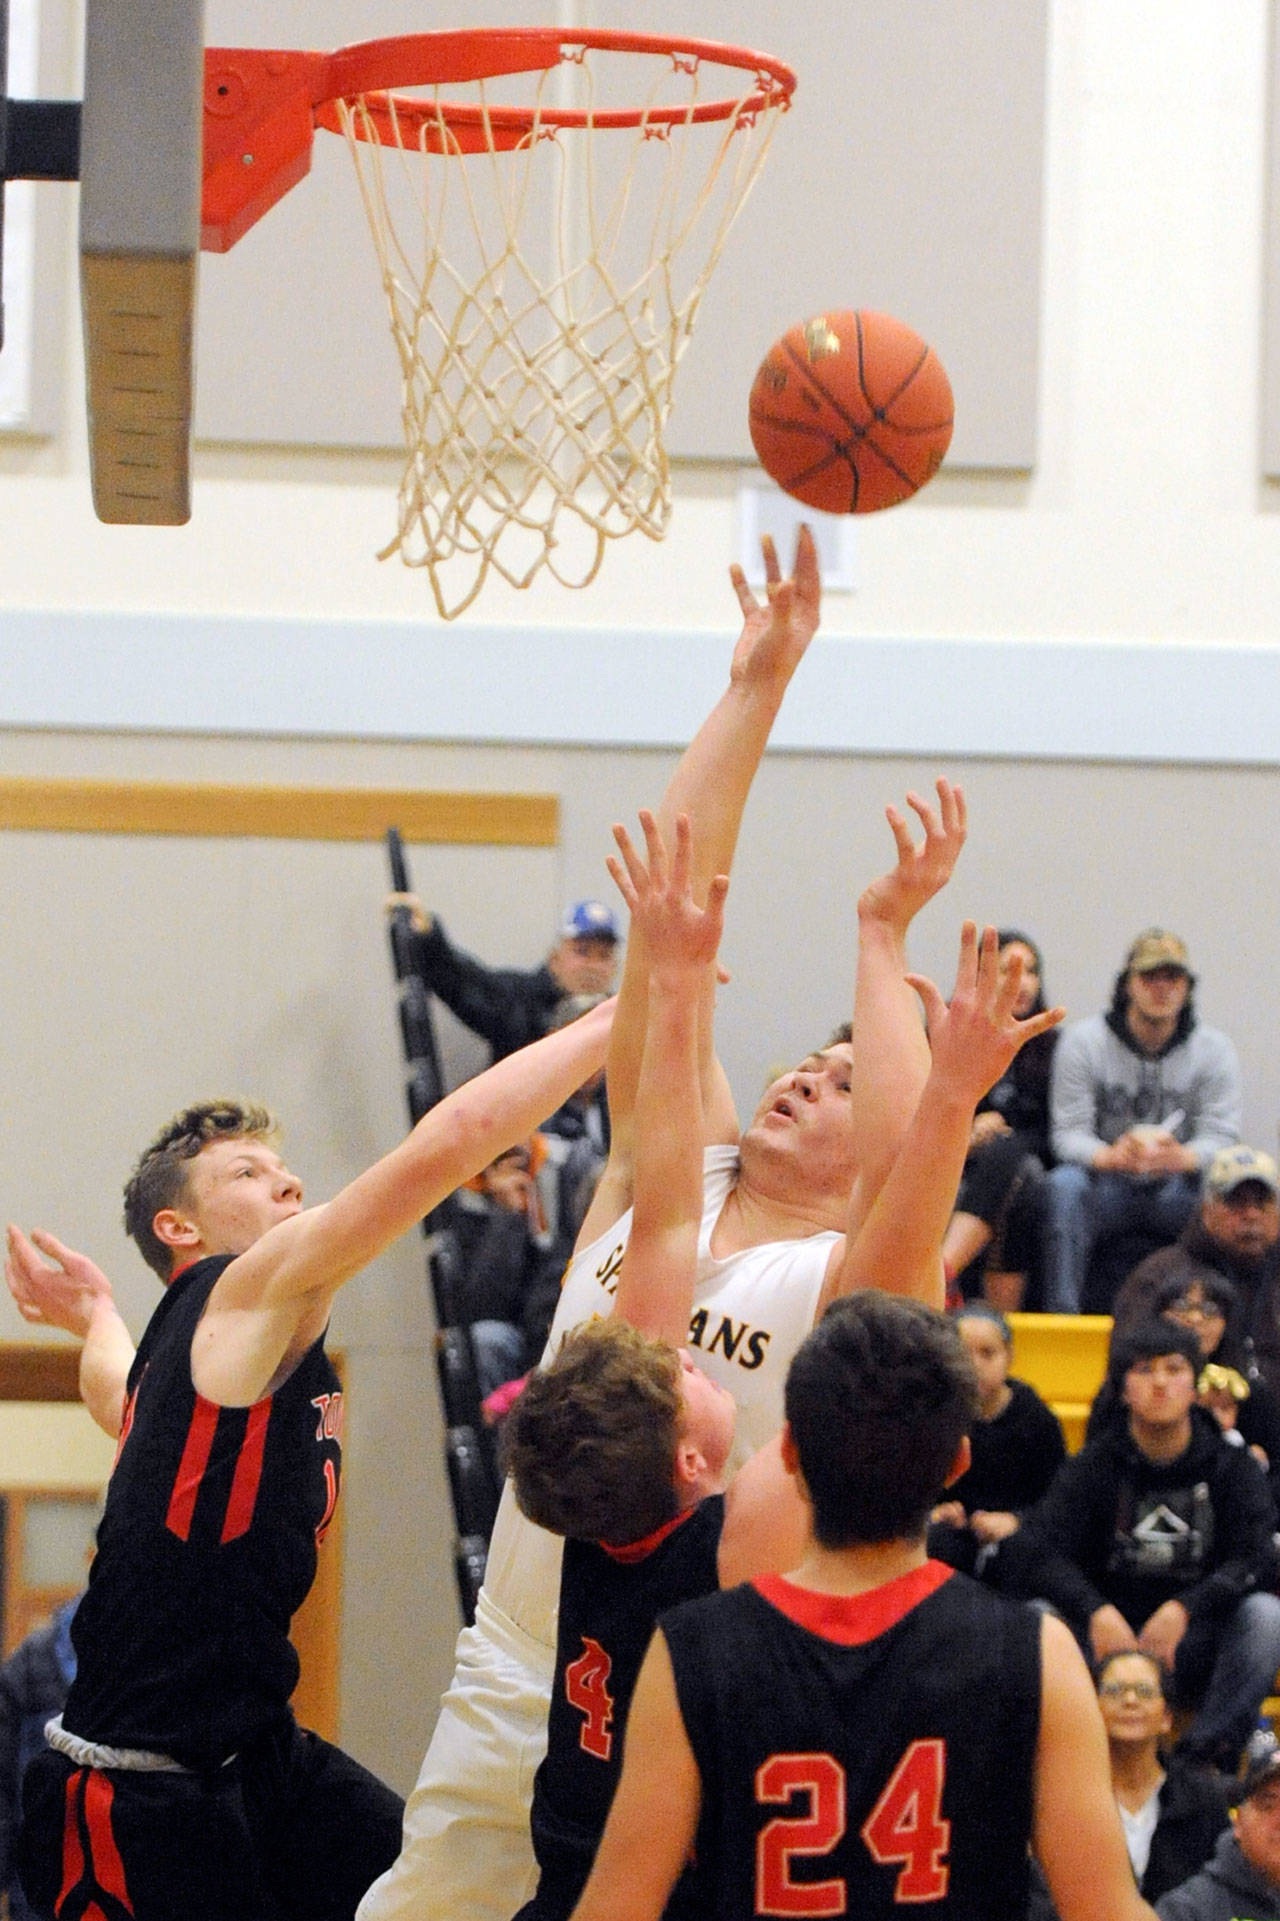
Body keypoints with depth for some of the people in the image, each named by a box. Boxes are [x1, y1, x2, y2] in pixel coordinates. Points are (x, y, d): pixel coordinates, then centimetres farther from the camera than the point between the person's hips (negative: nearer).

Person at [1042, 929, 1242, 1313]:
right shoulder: (1083, 1040, 0)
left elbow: (1221, 1137, -5)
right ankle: (1061, 1311, -34)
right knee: (1063, 1184, -33)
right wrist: (1112, 1158, -31)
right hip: (1107, 1189, -1)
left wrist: (1181, 1158, -30)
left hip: (1174, 1192, 1)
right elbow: (1068, 1134, -7)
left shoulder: (1213, 1049, 4)